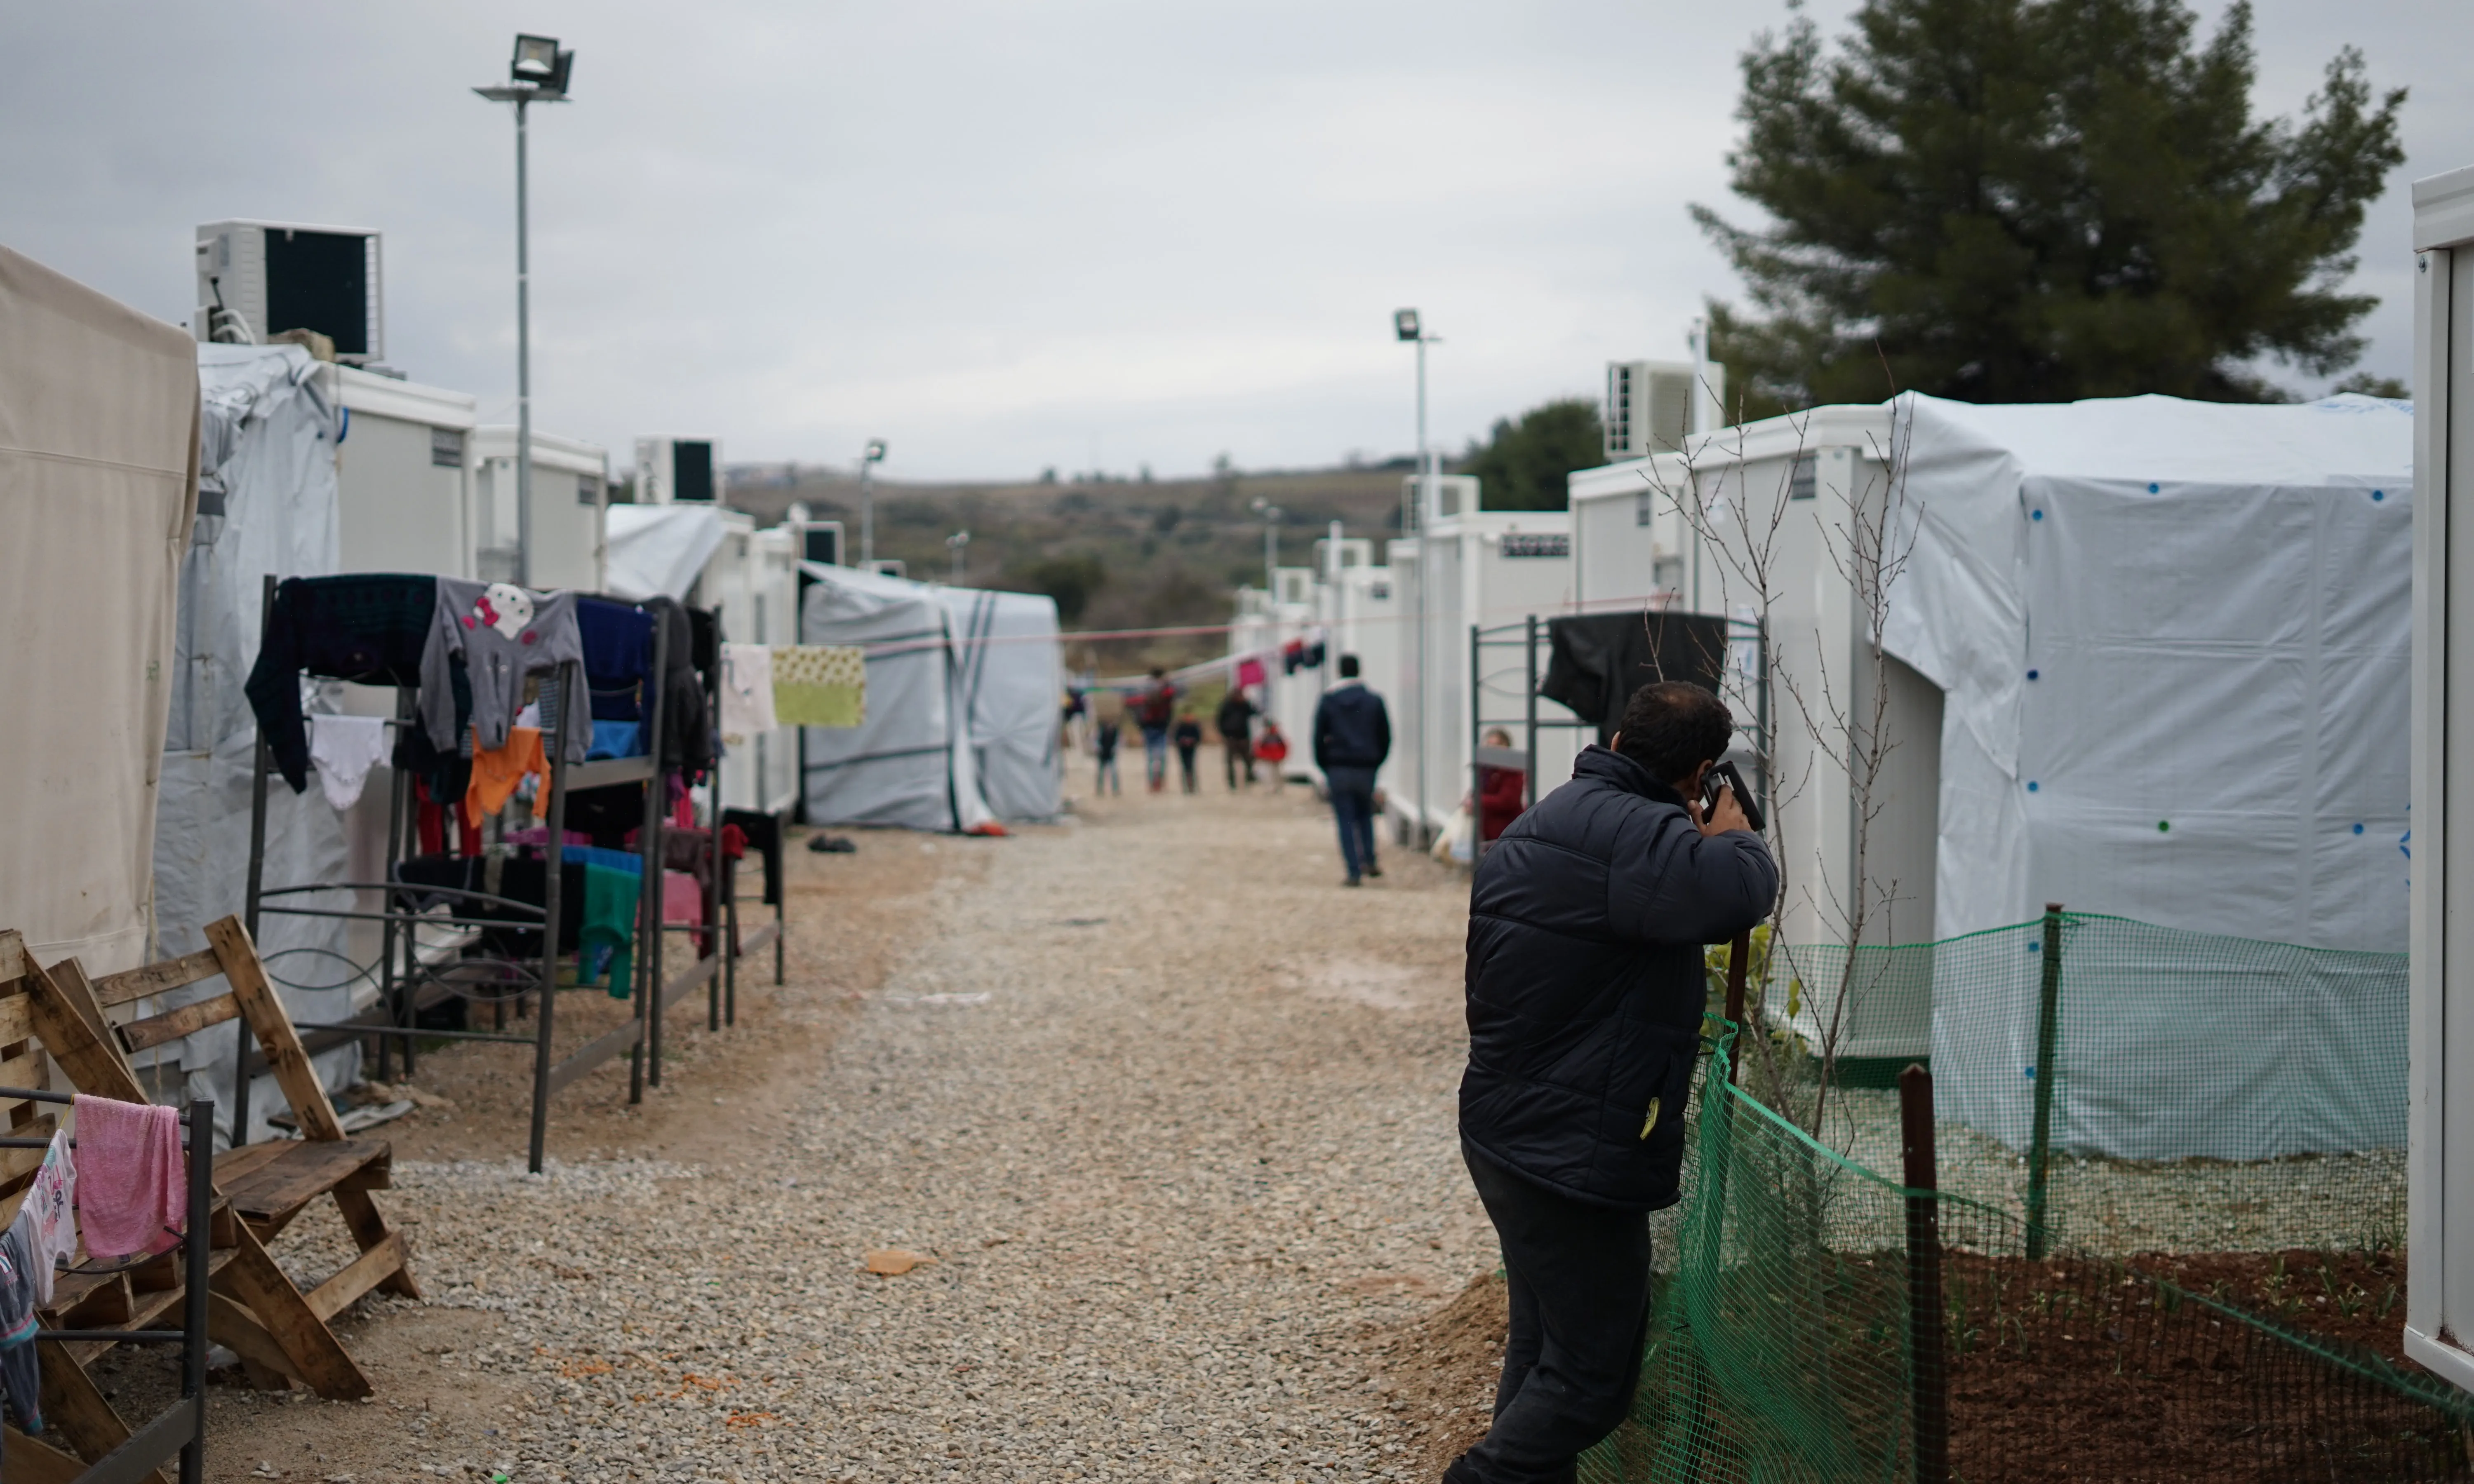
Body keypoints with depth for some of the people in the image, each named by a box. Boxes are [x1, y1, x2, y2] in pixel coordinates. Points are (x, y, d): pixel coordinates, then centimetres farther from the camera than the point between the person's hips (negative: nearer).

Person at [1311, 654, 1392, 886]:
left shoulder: (1328, 701, 0)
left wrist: (1324, 767, 8)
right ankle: (1369, 860, 8)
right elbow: (1385, 737, 3)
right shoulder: (1374, 701, 3)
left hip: (1338, 769, -1)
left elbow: (1319, 737, -1)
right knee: (1365, 814, 19)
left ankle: (1354, 871, -7)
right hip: (1366, 769, 1)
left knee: (1346, 819, 0)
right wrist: (1376, 762, 13)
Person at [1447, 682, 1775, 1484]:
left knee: (1545, 1348, 23)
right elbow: (1741, 891, -37)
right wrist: (1730, 835, -13)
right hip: (1575, 1156, -11)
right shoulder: (1634, 836, -22)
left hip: (1504, 1136, 11)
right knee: (1592, 1374, -2)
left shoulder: (1540, 825, 13)